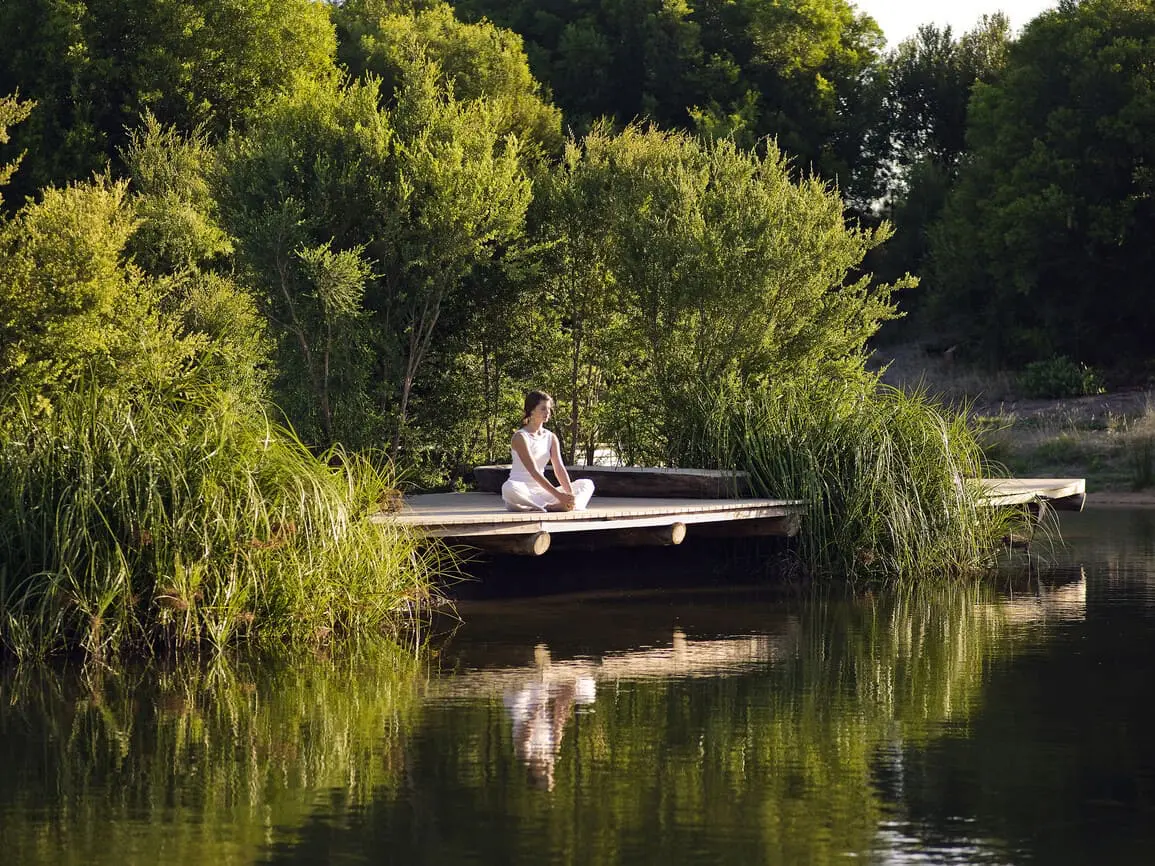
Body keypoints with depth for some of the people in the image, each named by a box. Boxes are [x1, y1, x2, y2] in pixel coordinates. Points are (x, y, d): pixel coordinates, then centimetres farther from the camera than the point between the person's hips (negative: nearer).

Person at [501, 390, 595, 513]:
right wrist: (558, 495, -28)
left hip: (541, 492, 7)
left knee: (587, 484, -2)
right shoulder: (520, 437, -9)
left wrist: (570, 494, -19)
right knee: (509, 488, -42)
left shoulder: (551, 438, 11)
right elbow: (533, 472, -19)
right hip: (523, 492, -7)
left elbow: (559, 468, 0)